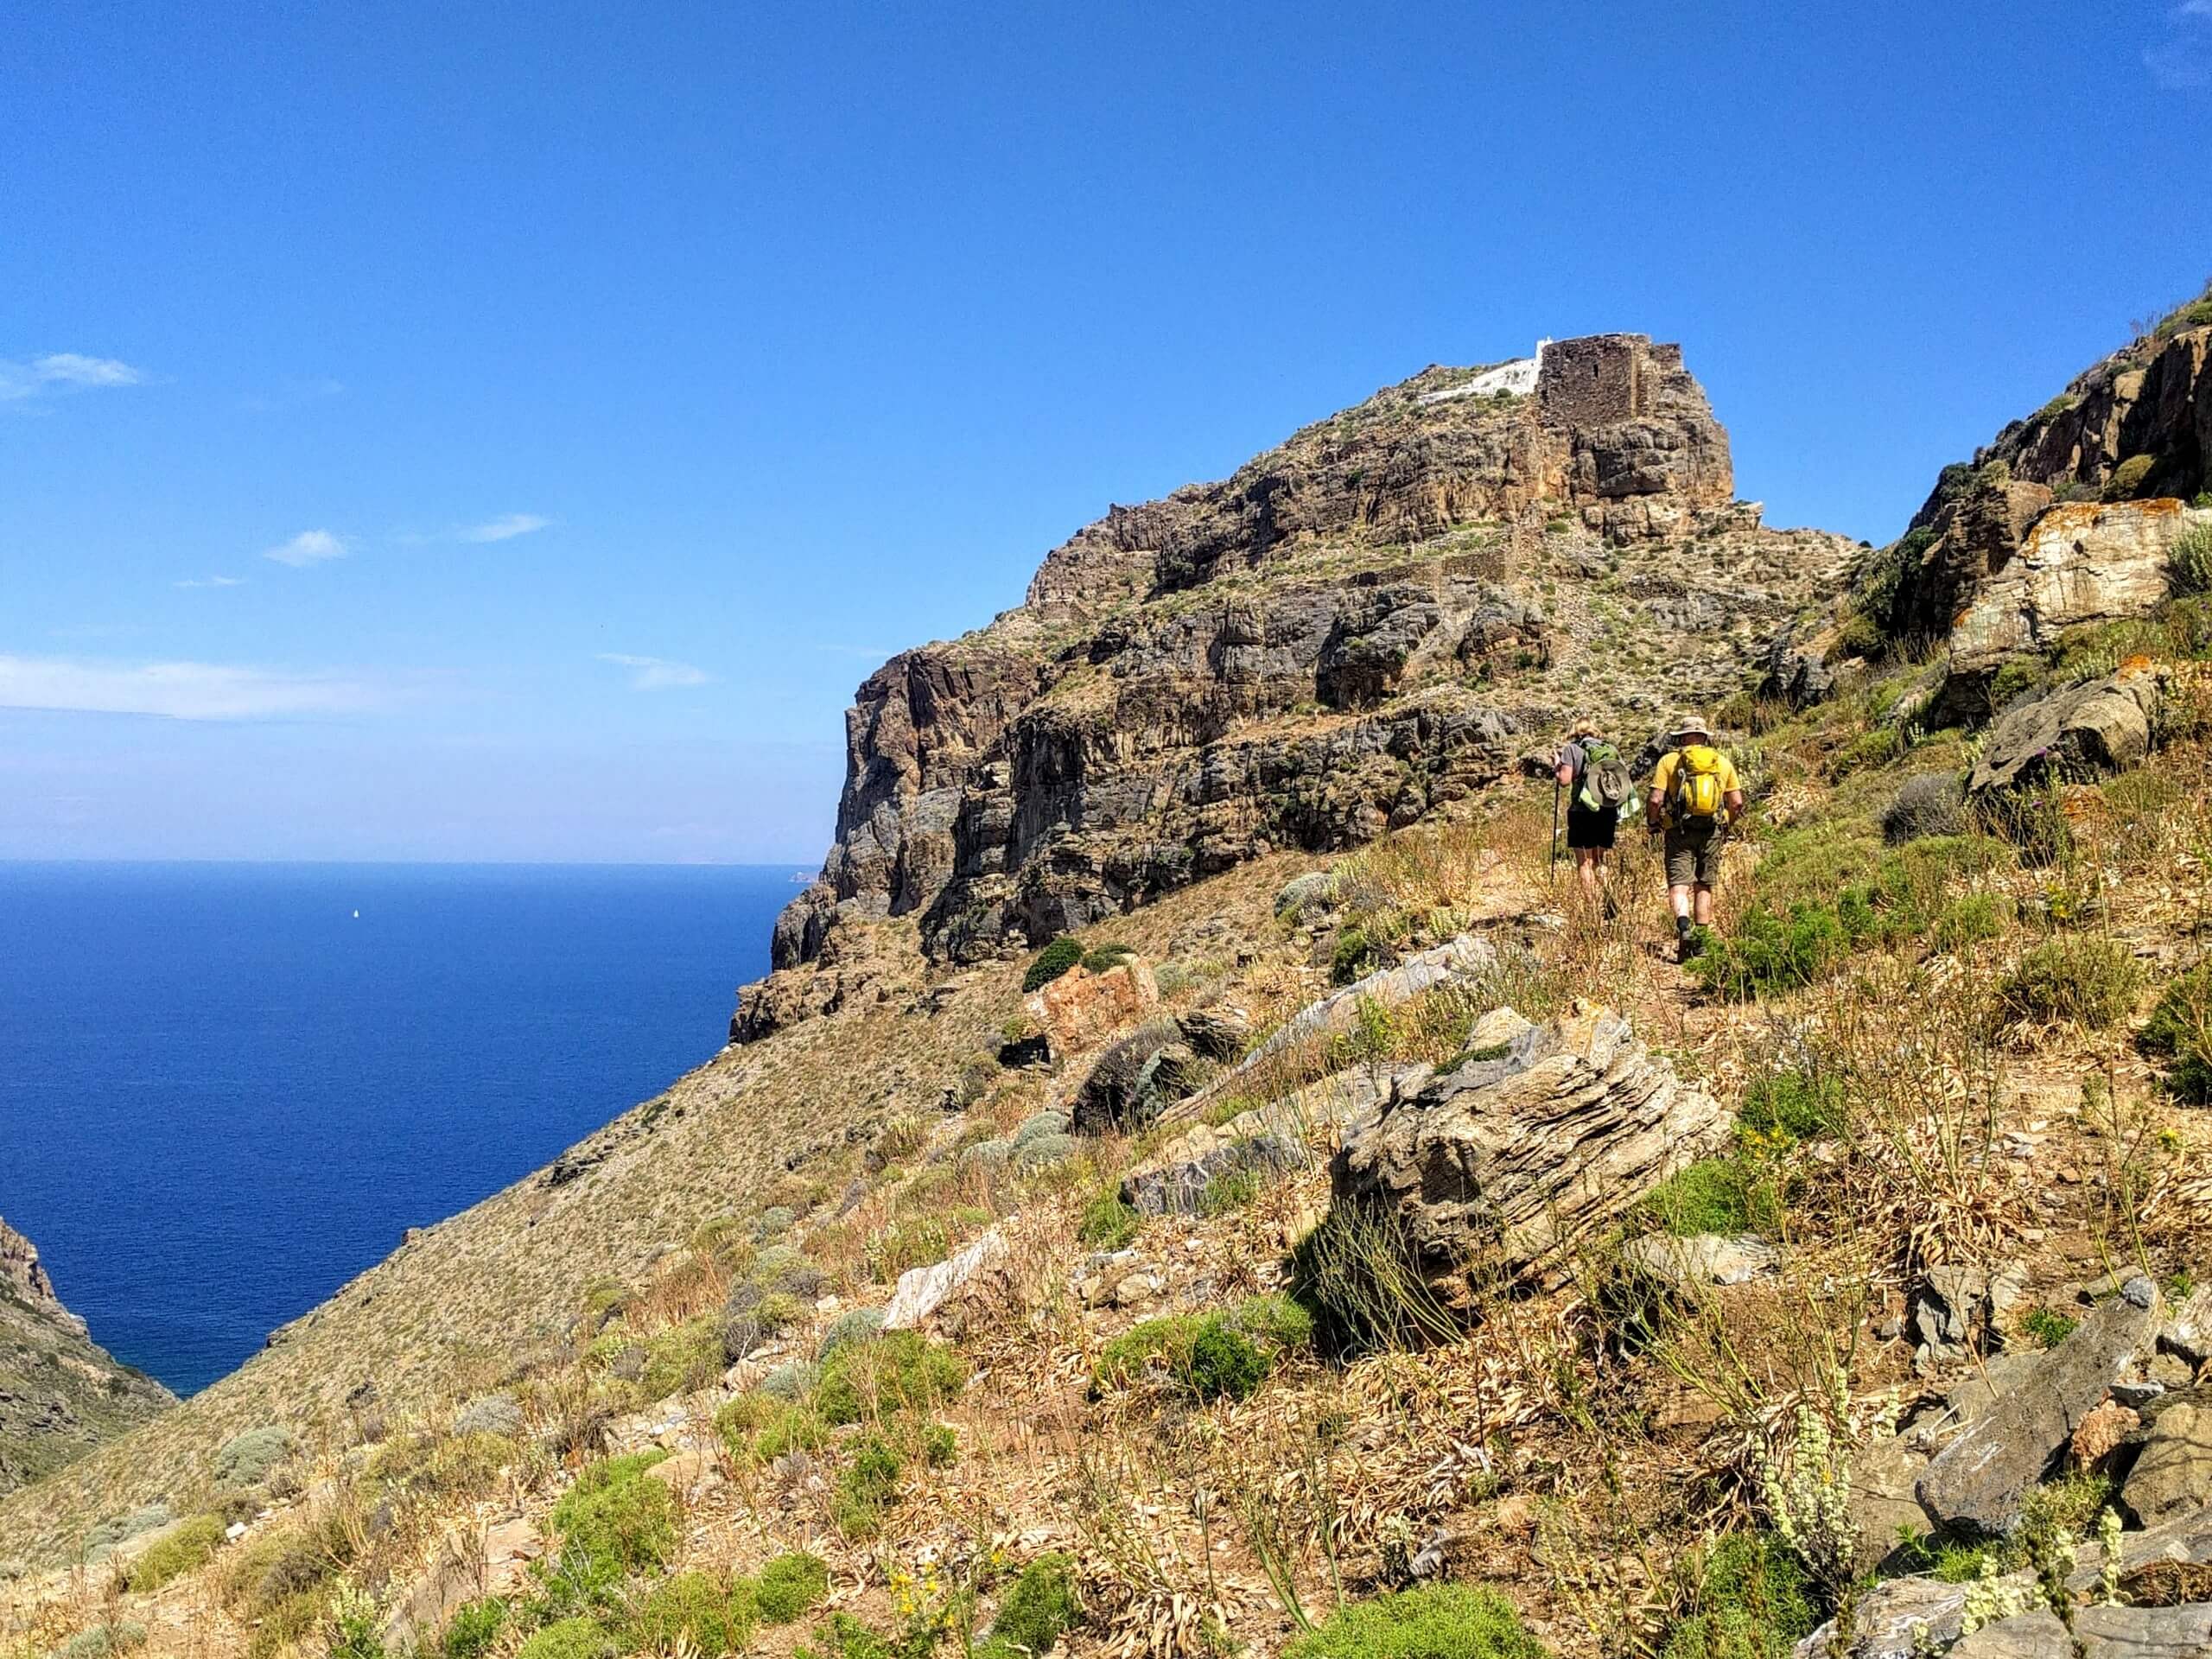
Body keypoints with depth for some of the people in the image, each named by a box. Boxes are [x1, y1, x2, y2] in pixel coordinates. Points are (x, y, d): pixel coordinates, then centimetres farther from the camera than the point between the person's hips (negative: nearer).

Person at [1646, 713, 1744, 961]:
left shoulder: (1669, 761, 0)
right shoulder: (1723, 762, 10)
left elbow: (1655, 799, -8)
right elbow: (1737, 802, 6)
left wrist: (1653, 823, 10)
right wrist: (1726, 824, 23)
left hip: (1680, 831, -3)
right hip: (1712, 832, 3)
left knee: (1679, 883, -5)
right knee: (1704, 885, 13)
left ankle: (1683, 925, -31)